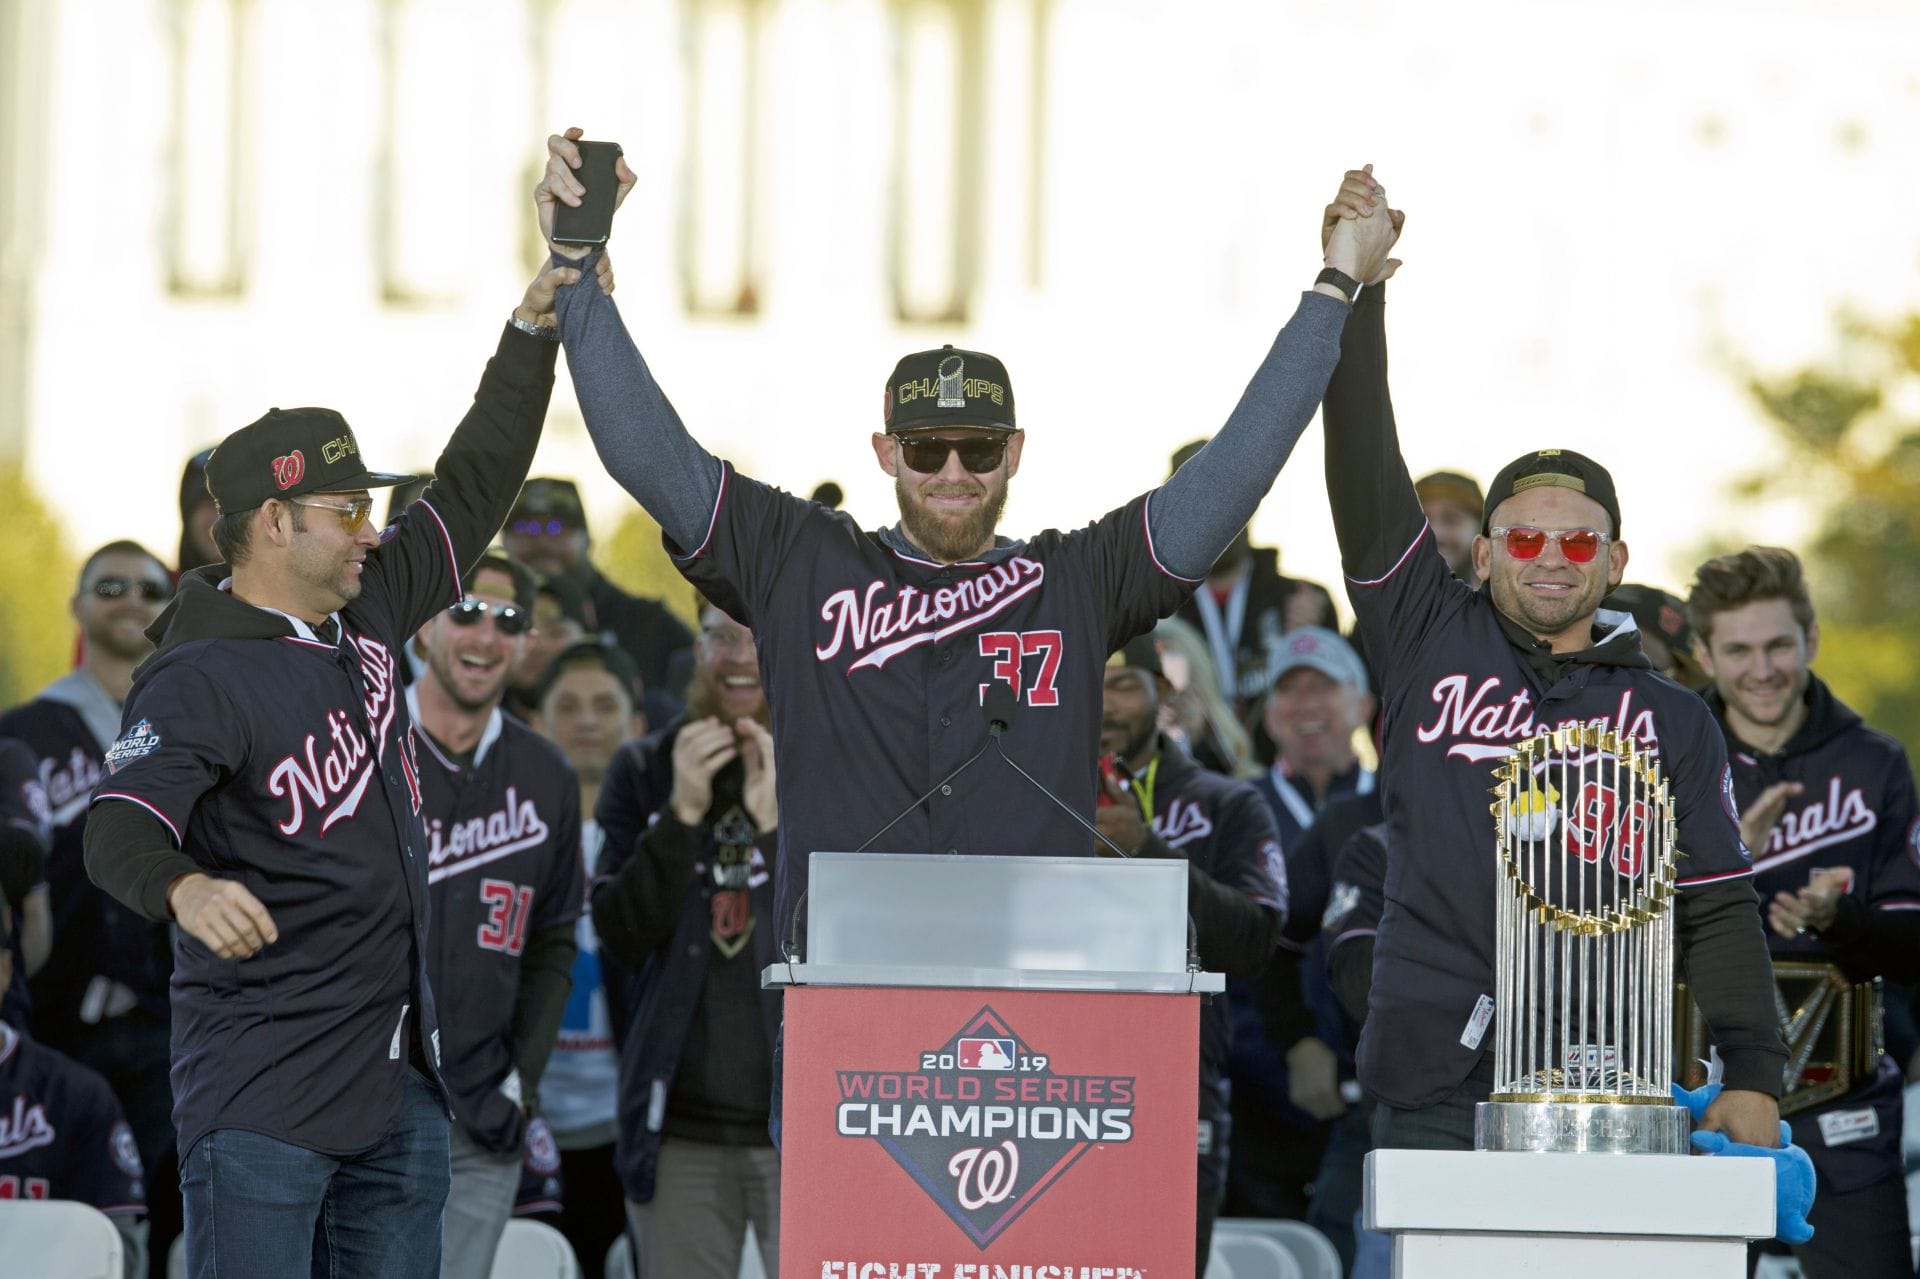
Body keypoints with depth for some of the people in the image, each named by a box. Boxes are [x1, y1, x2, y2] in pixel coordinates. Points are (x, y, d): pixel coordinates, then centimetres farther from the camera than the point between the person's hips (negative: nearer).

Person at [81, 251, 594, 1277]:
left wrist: (533, 331, 12)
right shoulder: (200, 679, -14)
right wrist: (185, 889, -49)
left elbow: (470, 494, 19)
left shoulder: (367, 616, 10)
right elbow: (121, 830, -27)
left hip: (400, 1080, 8)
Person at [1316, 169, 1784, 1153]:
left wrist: (1752, 1074, -3)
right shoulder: (1432, 643, 12)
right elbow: (1366, 480, 3)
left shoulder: (1669, 720, 14)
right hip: (1435, 1090, 0)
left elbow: (1716, 909, 10)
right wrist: (1357, 292, -7)